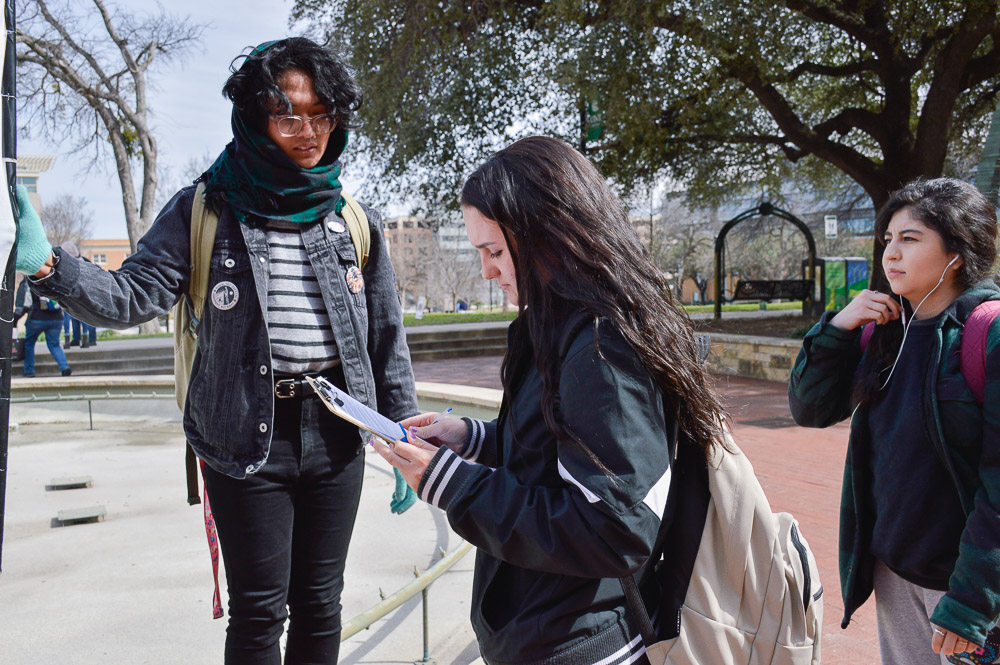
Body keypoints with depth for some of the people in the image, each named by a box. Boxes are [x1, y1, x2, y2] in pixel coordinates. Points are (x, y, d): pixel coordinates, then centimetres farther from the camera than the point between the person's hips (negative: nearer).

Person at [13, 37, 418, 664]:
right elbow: (135, 296, -9)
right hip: (247, 438, -2)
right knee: (259, 611, 7)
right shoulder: (204, 211, -2)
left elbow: (387, 337, 7)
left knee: (320, 602, 14)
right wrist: (50, 266, -27)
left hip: (336, 433, 2)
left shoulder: (355, 223, 4)